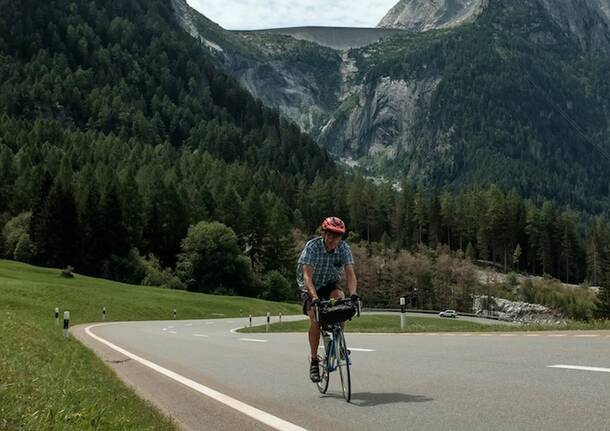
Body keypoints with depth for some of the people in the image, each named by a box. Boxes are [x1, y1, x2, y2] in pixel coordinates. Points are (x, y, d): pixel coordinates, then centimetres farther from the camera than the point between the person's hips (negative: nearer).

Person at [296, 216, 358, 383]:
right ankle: (314, 361, -9)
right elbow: (307, 276, -33)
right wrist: (314, 297, -48)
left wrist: (353, 294, -43)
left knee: (340, 298, -30)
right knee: (314, 317, -23)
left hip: (330, 285, 2)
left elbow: (350, 274, -24)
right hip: (311, 287, -2)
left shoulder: (344, 248, -17)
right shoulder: (312, 247, -25)